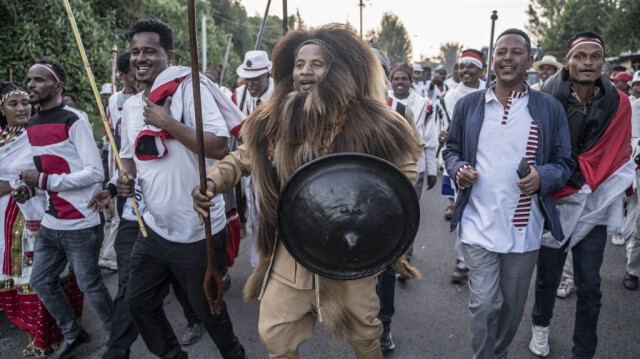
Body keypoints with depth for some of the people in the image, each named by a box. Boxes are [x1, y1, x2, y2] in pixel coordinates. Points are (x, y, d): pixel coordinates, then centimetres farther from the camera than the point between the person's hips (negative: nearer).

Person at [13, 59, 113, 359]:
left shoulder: (74, 121, -14)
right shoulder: (31, 126, 11)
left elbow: (95, 173, -21)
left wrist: (45, 181, -20)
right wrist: (29, 187, 2)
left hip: (81, 225, -8)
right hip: (50, 224, 8)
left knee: (89, 285, 3)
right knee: (40, 281, 16)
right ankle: (73, 333, 36)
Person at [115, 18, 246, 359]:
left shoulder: (189, 87, -14)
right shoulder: (131, 105, 8)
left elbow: (219, 146, -25)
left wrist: (166, 121, -23)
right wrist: (127, 178, 0)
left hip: (198, 231, -7)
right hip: (154, 228, 7)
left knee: (207, 308, 12)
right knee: (138, 301, 19)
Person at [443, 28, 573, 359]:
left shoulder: (550, 108, 0)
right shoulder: (468, 105, 2)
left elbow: (564, 162, 3)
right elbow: (451, 150, 11)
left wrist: (543, 176, -19)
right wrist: (458, 169, -11)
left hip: (524, 229, 1)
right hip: (479, 224, -1)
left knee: (512, 306, 17)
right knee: (484, 304, -3)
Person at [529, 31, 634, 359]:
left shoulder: (618, 104, -2)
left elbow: (614, 158, -2)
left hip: (593, 207, 2)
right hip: (553, 203, -1)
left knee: (589, 288, 6)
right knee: (548, 277, 12)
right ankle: (540, 325, 40)